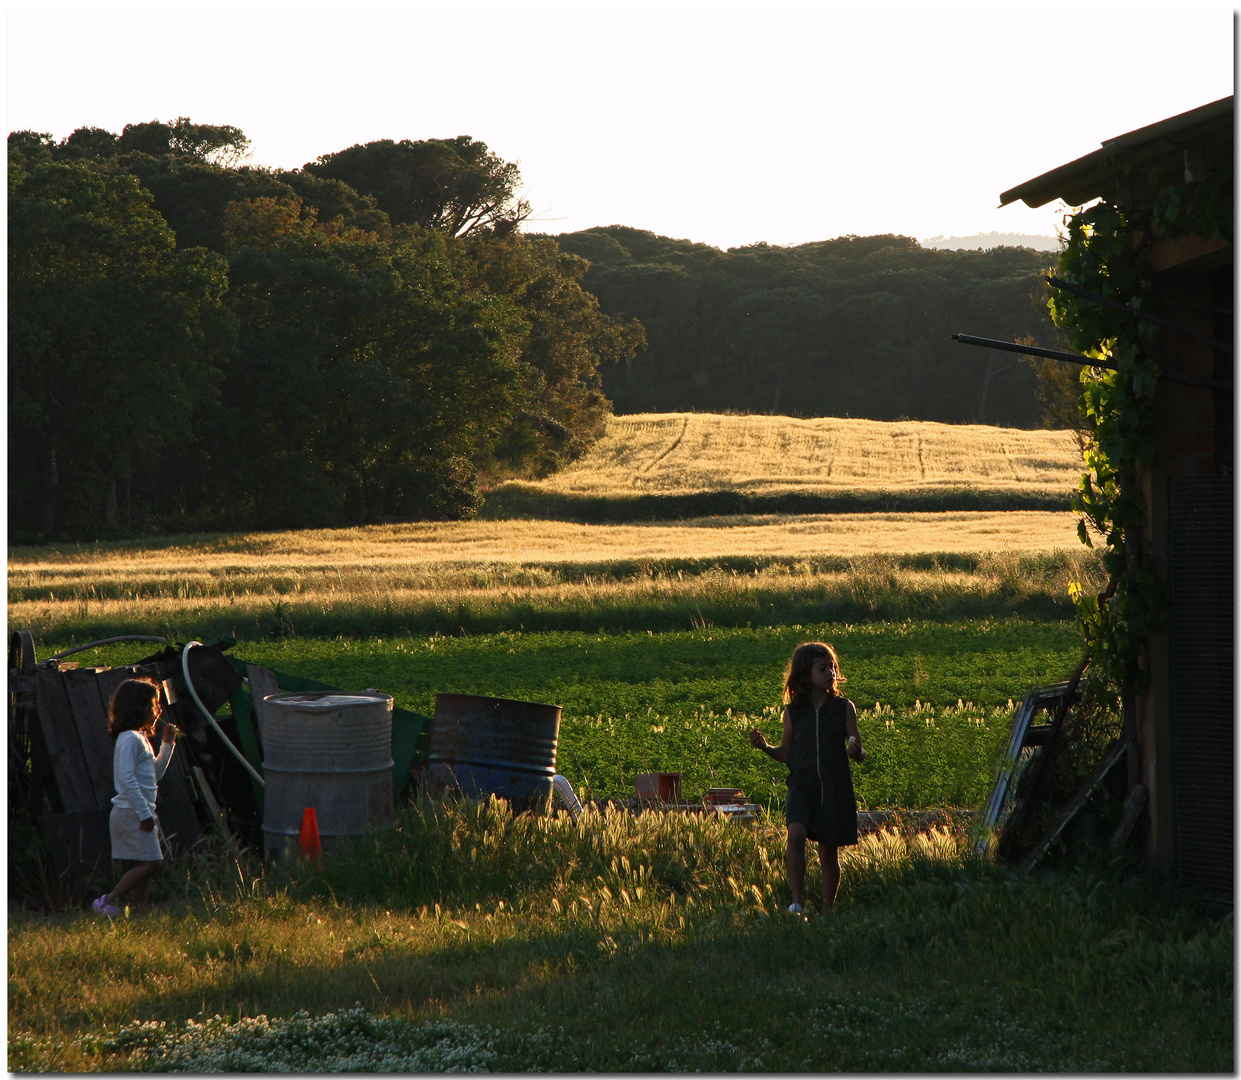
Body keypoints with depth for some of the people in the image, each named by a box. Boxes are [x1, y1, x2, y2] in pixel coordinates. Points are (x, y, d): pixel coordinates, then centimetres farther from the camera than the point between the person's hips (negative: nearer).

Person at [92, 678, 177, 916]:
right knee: (150, 863, -14)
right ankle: (109, 900, -12)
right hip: (131, 813, -10)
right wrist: (144, 813, -24)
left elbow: (154, 774, 26)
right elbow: (127, 778, -22)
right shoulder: (130, 739, -13)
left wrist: (167, 745, 18)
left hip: (141, 814, 10)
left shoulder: (141, 739, 18)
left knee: (143, 866, 8)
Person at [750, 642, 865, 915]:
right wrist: (765, 747, -6)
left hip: (835, 788, 0)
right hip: (803, 784, 0)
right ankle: (797, 900, -19)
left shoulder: (844, 708, 2)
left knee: (829, 852, 6)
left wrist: (856, 751, -20)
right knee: (796, 832, -25)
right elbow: (786, 754, 12)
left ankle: (827, 910, 21)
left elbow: (858, 753, 2)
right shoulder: (793, 711, 4)